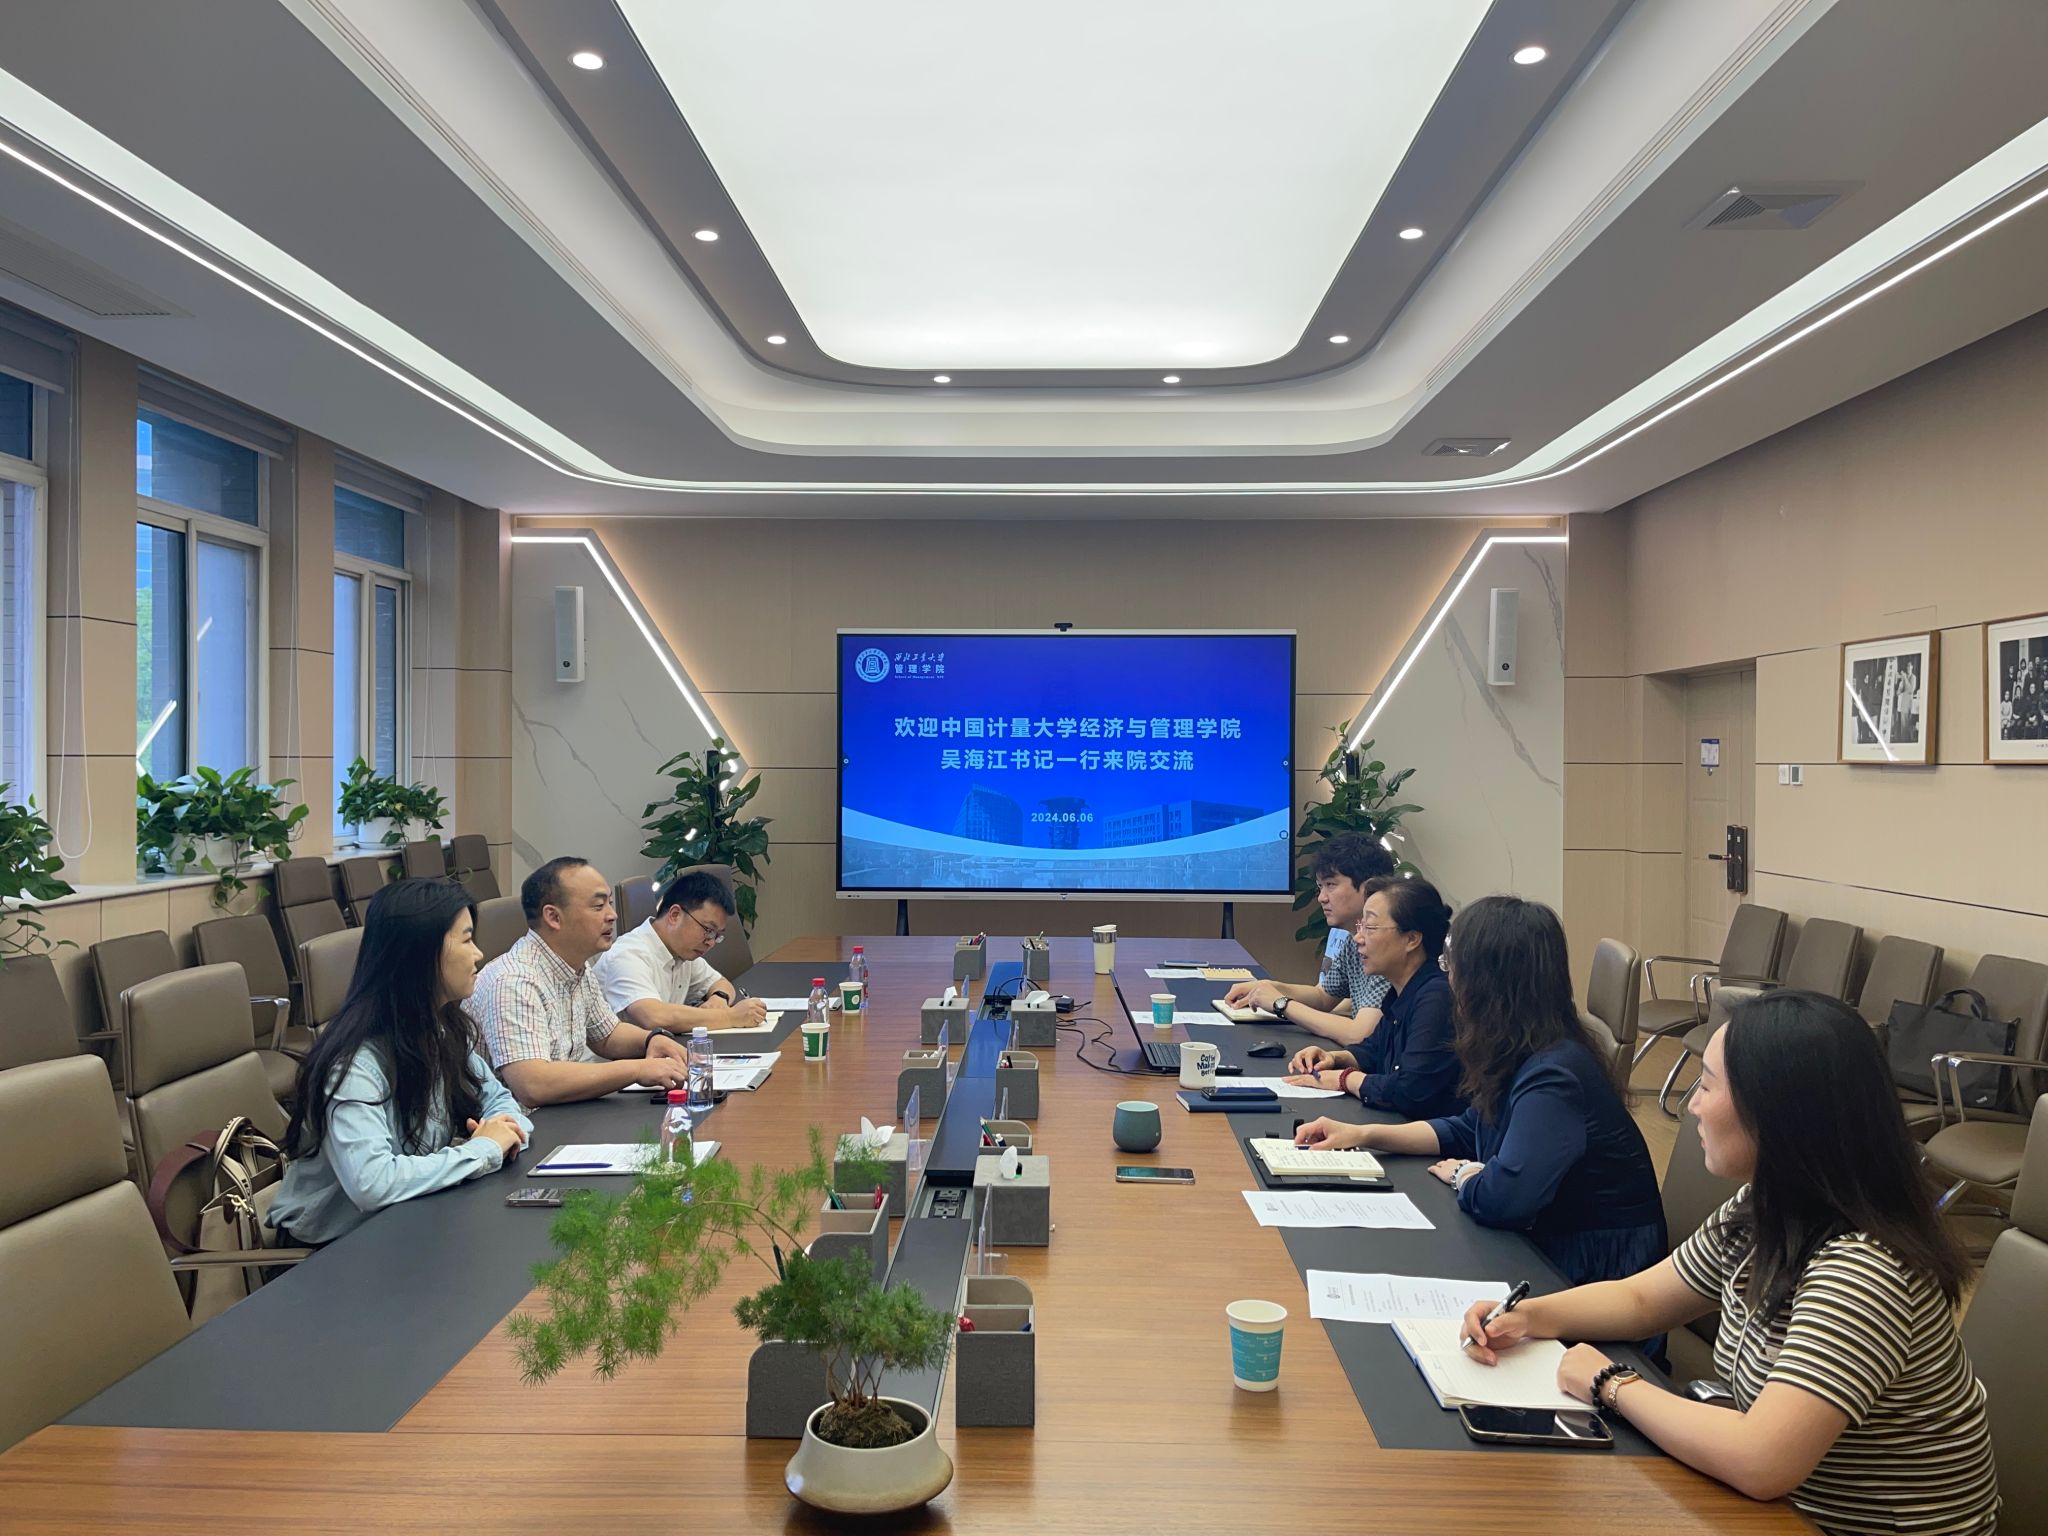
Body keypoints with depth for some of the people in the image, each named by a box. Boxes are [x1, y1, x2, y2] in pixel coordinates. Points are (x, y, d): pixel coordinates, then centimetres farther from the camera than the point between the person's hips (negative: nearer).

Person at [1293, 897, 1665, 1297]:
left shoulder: (1553, 1076, -28)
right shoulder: (1525, 1057, 2)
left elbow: (1503, 1197, -35)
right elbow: (1469, 1129, 17)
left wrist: (1461, 1175, -11)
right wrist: (1364, 1134, 8)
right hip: (1548, 1244, 8)